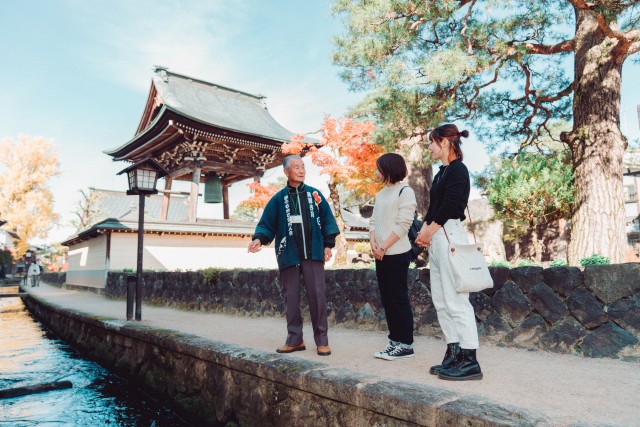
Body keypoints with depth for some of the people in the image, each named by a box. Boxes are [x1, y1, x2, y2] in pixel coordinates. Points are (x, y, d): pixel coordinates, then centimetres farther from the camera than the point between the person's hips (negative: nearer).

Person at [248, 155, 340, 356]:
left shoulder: (314, 194, 8)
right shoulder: (278, 199, 6)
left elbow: (327, 219, 9)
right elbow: (267, 224, 4)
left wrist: (328, 244, 3)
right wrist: (259, 239, -14)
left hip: (313, 253, 0)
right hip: (289, 255, 1)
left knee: (317, 295, -4)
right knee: (291, 297, 6)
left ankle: (322, 340, 7)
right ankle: (294, 339, 18)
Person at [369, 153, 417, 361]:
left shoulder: (405, 191, -7)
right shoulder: (381, 193, 17)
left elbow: (403, 224, -14)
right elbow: (374, 220, 15)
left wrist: (383, 247, -14)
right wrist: (373, 242, -3)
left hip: (397, 254, -8)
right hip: (381, 255, 8)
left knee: (399, 299, -3)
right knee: (387, 299, 10)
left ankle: (406, 344, 6)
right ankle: (395, 341, 19)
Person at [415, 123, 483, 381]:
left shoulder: (457, 170, -9)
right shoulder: (442, 173, 19)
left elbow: (449, 206, -16)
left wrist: (429, 231, -7)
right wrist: (424, 229, 2)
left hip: (449, 234, -10)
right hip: (436, 238, 10)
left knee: (456, 300, -8)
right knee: (441, 301, 11)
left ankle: (470, 362, 0)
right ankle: (454, 355, 20)